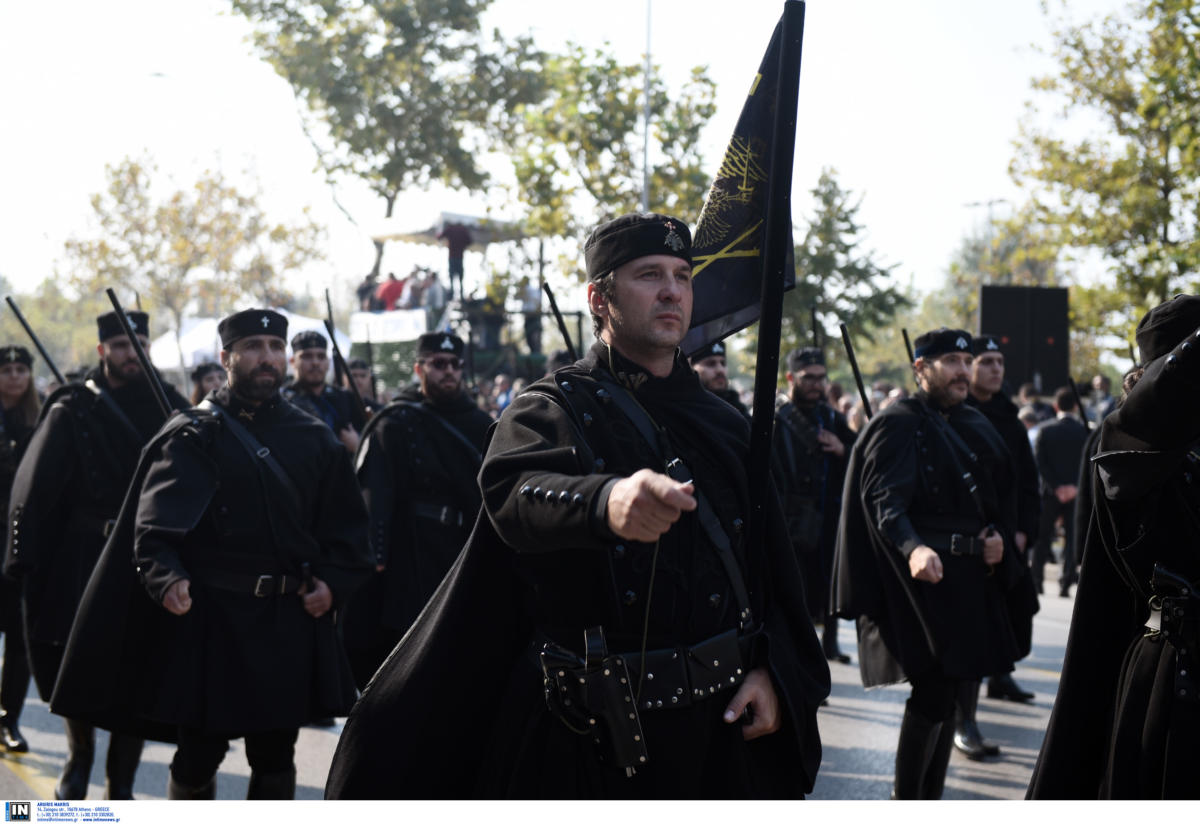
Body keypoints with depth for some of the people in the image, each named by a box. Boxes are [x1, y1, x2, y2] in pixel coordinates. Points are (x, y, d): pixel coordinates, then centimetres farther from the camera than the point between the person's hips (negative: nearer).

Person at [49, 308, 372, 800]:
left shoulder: (315, 440, 9)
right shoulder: (192, 436, -1)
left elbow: (347, 524, 12)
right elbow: (154, 525, -10)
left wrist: (333, 581, -4)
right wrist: (166, 577, -28)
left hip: (291, 620, 3)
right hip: (209, 618, -3)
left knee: (275, 757, 9)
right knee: (198, 755, 3)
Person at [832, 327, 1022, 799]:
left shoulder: (975, 427, 17)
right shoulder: (897, 424, -8)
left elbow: (1004, 495, 22)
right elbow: (884, 499, -21)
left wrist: (999, 536, 1)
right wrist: (913, 548, -39)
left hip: (971, 577, 8)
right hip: (924, 573, -8)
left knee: (947, 690, 12)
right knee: (932, 691, -11)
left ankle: (930, 800, 21)